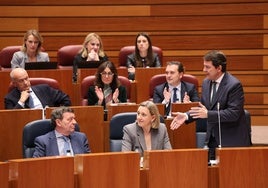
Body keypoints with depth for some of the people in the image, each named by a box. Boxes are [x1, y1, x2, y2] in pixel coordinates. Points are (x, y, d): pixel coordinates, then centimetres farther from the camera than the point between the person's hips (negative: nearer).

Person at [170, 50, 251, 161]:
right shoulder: (206, 83, 9)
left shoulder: (234, 85, -16)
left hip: (232, 140, -7)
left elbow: (234, 113, -22)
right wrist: (186, 116, -2)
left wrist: (208, 114, -28)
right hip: (213, 139, 7)